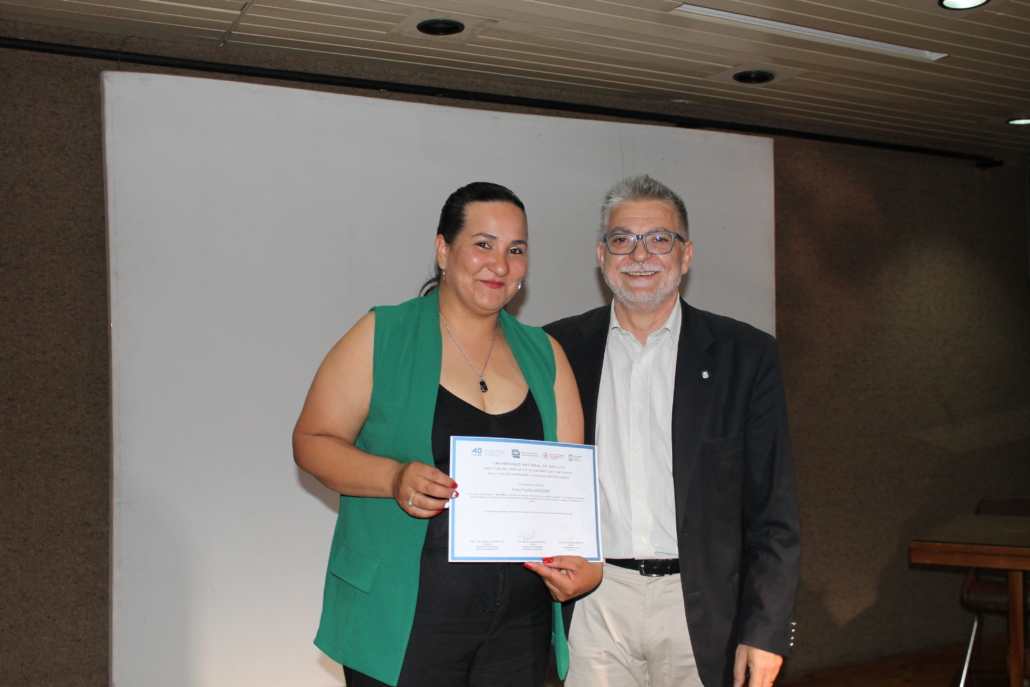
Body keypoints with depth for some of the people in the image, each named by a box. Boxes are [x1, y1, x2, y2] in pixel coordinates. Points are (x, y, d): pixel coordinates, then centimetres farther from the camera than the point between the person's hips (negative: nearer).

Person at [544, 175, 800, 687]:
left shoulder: (746, 354, 1)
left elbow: (772, 514, -1)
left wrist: (765, 630, -6)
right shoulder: (560, 349, 4)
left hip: (700, 610, -1)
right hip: (593, 604, 1)